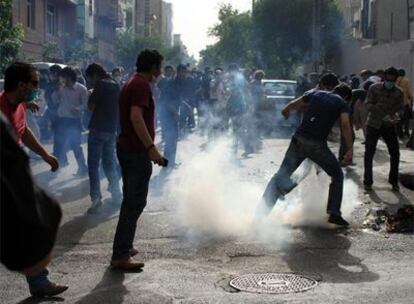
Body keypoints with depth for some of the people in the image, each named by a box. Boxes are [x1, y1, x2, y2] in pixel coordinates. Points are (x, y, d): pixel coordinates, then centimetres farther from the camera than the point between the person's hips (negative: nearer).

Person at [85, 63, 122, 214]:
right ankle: (116, 194, 19)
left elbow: (91, 106, -12)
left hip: (98, 129, -7)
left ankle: (96, 197, -13)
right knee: (110, 163, 17)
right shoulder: (115, 84, 12)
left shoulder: (101, 84, -11)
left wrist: (91, 96, 3)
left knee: (93, 165, -4)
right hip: (112, 129, 7)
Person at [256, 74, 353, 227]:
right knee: (337, 175, 15)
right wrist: (350, 149, -9)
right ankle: (334, 212, 3)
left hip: (299, 140, 3)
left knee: (281, 175, 10)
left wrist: (286, 111, 44)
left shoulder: (315, 94, 18)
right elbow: (345, 125, -8)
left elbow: (291, 105, 23)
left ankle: (262, 211, 4)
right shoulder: (342, 104, 8)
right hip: (317, 145, -3)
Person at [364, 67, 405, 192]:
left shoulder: (399, 92, -2)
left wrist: (397, 115, -26)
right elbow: (368, 105, -13)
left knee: (395, 153, 2)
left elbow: (401, 108, -2)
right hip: (373, 124, -2)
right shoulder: (374, 88, -8)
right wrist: (382, 115, -26)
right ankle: (368, 182, 10)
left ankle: (394, 181, 19)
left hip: (389, 126, 2)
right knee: (369, 153, -2)